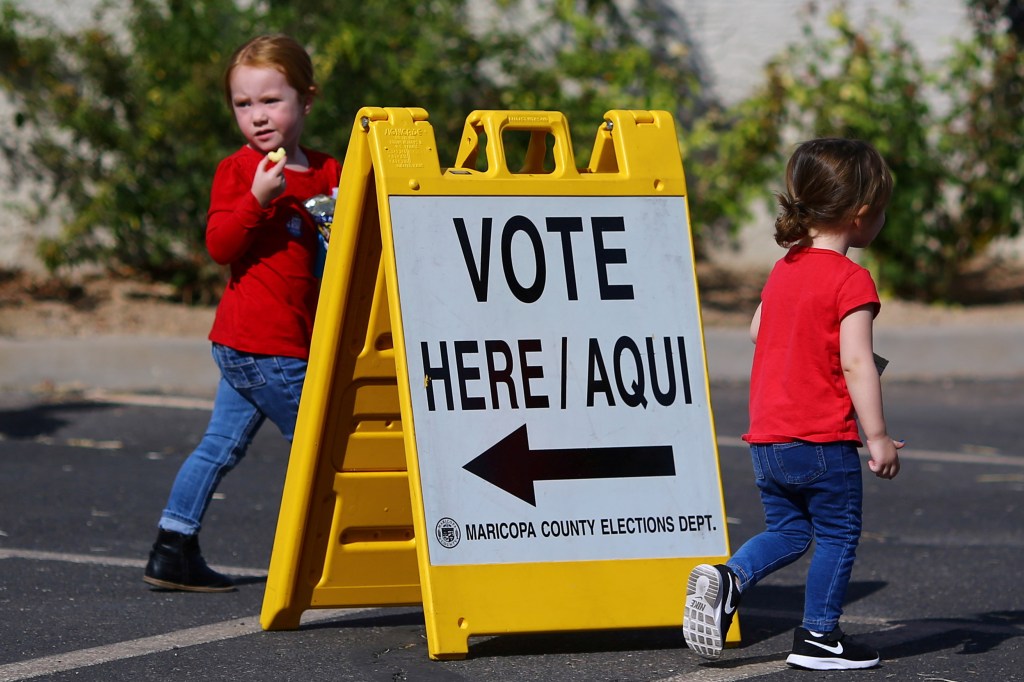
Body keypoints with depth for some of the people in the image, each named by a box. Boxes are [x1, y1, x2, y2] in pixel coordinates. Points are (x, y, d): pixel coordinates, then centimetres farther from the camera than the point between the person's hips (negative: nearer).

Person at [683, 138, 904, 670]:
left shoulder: (783, 270, 10)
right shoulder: (851, 280, -13)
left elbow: (757, 329, 23)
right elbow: (856, 363, -19)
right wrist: (877, 436, -16)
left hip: (766, 438, 7)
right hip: (823, 440, -7)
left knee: (787, 531, 17)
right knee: (836, 536, 6)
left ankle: (728, 578, -5)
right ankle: (818, 636, 8)